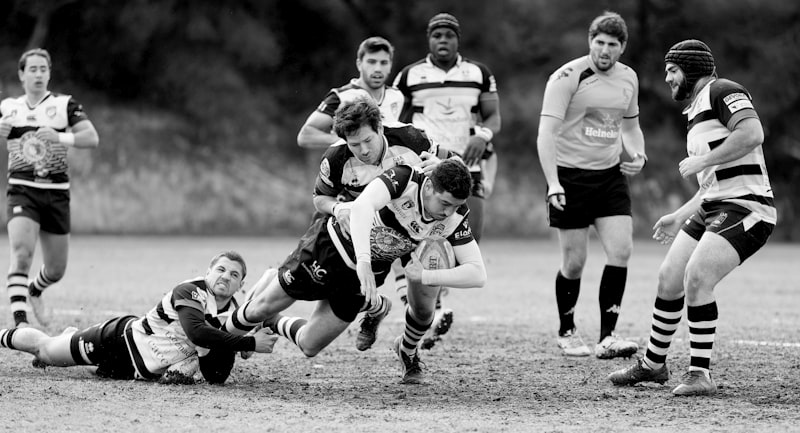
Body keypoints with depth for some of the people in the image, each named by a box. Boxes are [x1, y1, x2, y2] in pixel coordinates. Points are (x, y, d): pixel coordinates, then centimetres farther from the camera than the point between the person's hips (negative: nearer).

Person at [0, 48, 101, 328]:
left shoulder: (65, 105, 2)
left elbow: (92, 138, -9)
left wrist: (60, 137, -27)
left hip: (56, 192, 1)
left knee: (57, 270, 10)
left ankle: (34, 292, 44)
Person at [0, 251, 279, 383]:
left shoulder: (232, 312, -10)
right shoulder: (188, 293, -29)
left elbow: (215, 378, -10)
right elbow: (196, 332, -50)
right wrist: (249, 343, -52)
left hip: (144, 369, 6)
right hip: (122, 338, -6)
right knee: (44, 349, 13)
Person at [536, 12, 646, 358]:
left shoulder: (628, 78, 6)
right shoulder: (567, 77, -13)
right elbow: (546, 132, -17)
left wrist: (638, 154, 2)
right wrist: (553, 184, -26)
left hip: (610, 174, 5)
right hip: (570, 174, -5)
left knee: (621, 249, -10)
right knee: (574, 262, -2)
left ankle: (607, 337, -5)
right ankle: (567, 333, 20)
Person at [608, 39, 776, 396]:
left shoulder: (722, 91, -7)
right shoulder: (697, 112, 23)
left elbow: (752, 134, -25)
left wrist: (701, 161, -18)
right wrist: (680, 216, 29)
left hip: (745, 207, -10)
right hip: (713, 208, 10)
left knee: (696, 278, -21)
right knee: (668, 278, 9)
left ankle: (700, 375, -15)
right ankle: (653, 364, 26)